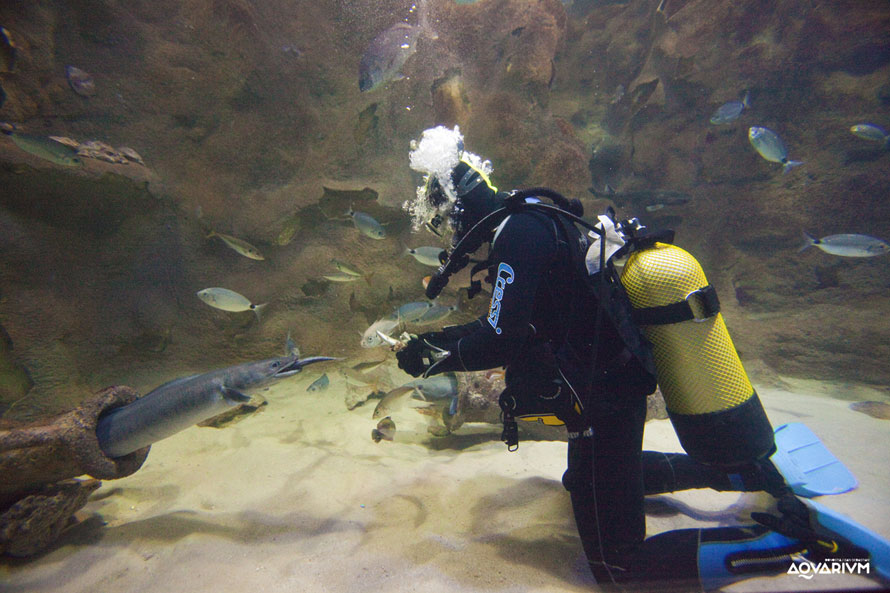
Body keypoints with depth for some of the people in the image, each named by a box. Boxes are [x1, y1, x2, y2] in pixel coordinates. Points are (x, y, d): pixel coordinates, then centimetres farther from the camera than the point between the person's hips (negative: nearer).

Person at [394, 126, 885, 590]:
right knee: (583, 482, 36)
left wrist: (435, 358, -7)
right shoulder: (529, 220, 10)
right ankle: (739, 469, 31)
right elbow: (508, 321, 16)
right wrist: (438, 338, 12)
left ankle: (795, 541, 6)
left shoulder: (519, 231, -21)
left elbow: (500, 343, -25)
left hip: (602, 403, -10)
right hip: (619, 380, 10)